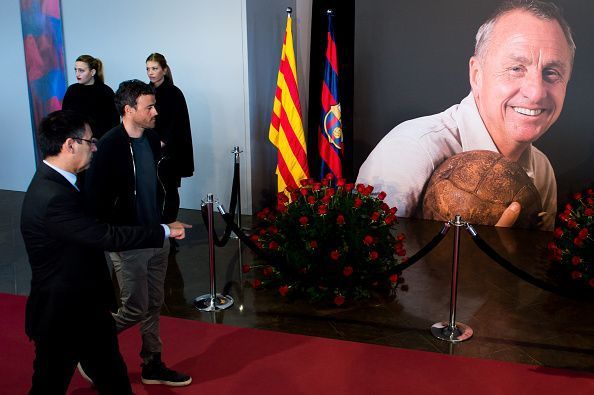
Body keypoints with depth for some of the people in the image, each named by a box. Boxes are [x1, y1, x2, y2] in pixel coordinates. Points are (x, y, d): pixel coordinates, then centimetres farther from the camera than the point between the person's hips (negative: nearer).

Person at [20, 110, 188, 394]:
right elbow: (109, 237, -29)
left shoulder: (54, 182, 3)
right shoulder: (52, 199, -30)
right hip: (62, 317, -9)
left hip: (88, 307, 9)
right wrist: (165, 231, -19)